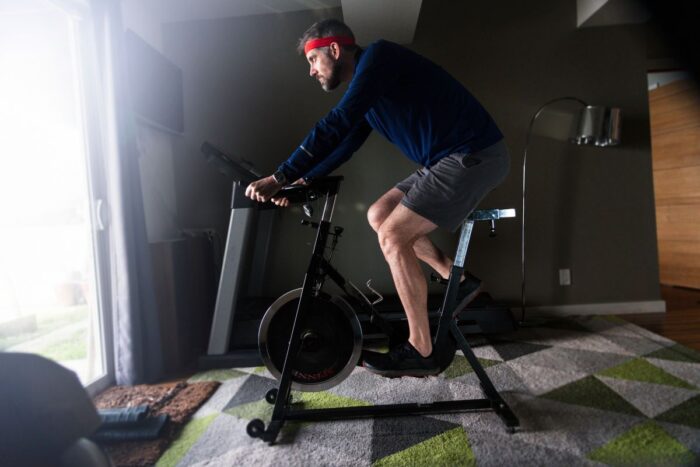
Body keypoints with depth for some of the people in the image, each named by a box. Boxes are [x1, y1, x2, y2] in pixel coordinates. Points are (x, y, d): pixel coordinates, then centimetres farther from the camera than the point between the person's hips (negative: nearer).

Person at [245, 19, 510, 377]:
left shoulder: (377, 56, -11)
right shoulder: (367, 87, 17)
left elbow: (336, 125, -23)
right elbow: (346, 142, 21)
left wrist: (279, 177, -20)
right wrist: (302, 181, 11)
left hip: (474, 155, -9)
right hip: (449, 159, 9)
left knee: (393, 236, -15)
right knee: (379, 216, 9)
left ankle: (421, 351, -4)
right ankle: (457, 280, 15)